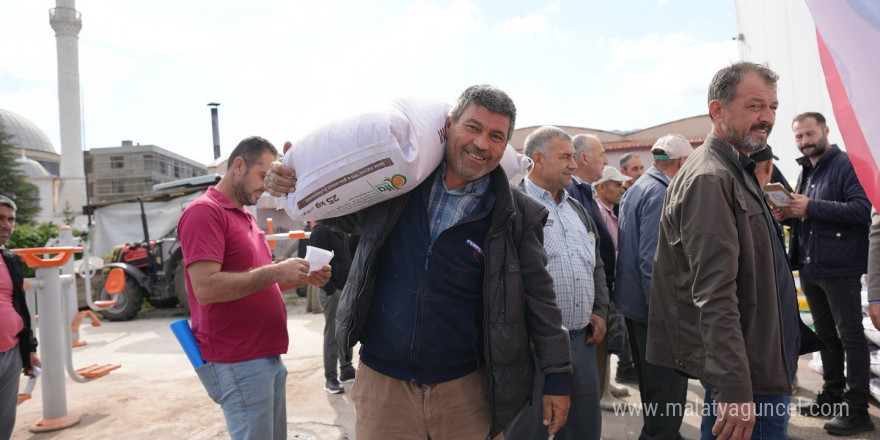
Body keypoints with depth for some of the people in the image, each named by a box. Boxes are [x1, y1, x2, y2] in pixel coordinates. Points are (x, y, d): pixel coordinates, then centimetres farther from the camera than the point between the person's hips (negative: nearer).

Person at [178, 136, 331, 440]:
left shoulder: (246, 218, 16)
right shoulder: (204, 212, -13)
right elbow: (206, 288, -24)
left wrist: (301, 277, 3)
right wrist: (276, 271, -22)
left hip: (267, 356, 9)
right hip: (237, 363, -9)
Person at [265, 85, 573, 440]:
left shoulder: (517, 216, -6)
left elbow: (539, 298, 1)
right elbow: (343, 215, 14)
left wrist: (557, 377, 2)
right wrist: (291, 181, -4)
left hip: (466, 389, -1)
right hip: (383, 383, 1)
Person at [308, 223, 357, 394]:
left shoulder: (342, 230, 14)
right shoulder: (321, 231, -12)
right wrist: (330, 290, -17)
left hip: (347, 290, 8)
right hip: (332, 291, -8)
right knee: (332, 336, 0)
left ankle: (346, 370, 26)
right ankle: (330, 378, 10)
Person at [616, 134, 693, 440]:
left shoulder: (636, 189, 14)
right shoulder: (660, 193, -17)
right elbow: (652, 261, -25)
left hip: (633, 301, 11)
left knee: (653, 381, 23)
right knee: (668, 388, -1)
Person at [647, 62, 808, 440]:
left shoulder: (736, 171, 13)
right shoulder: (709, 179, -21)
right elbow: (715, 297, -27)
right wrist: (734, 390, -28)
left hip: (762, 361, 10)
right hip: (747, 376, -10)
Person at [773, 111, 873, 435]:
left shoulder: (845, 164, -11)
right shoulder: (806, 171, 16)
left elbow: (862, 208, -22)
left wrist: (811, 207, -24)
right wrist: (787, 214, 2)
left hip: (840, 268, -8)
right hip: (810, 267, 8)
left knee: (850, 336, 0)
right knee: (825, 334, 17)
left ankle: (857, 411, 8)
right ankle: (832, 396, 30)